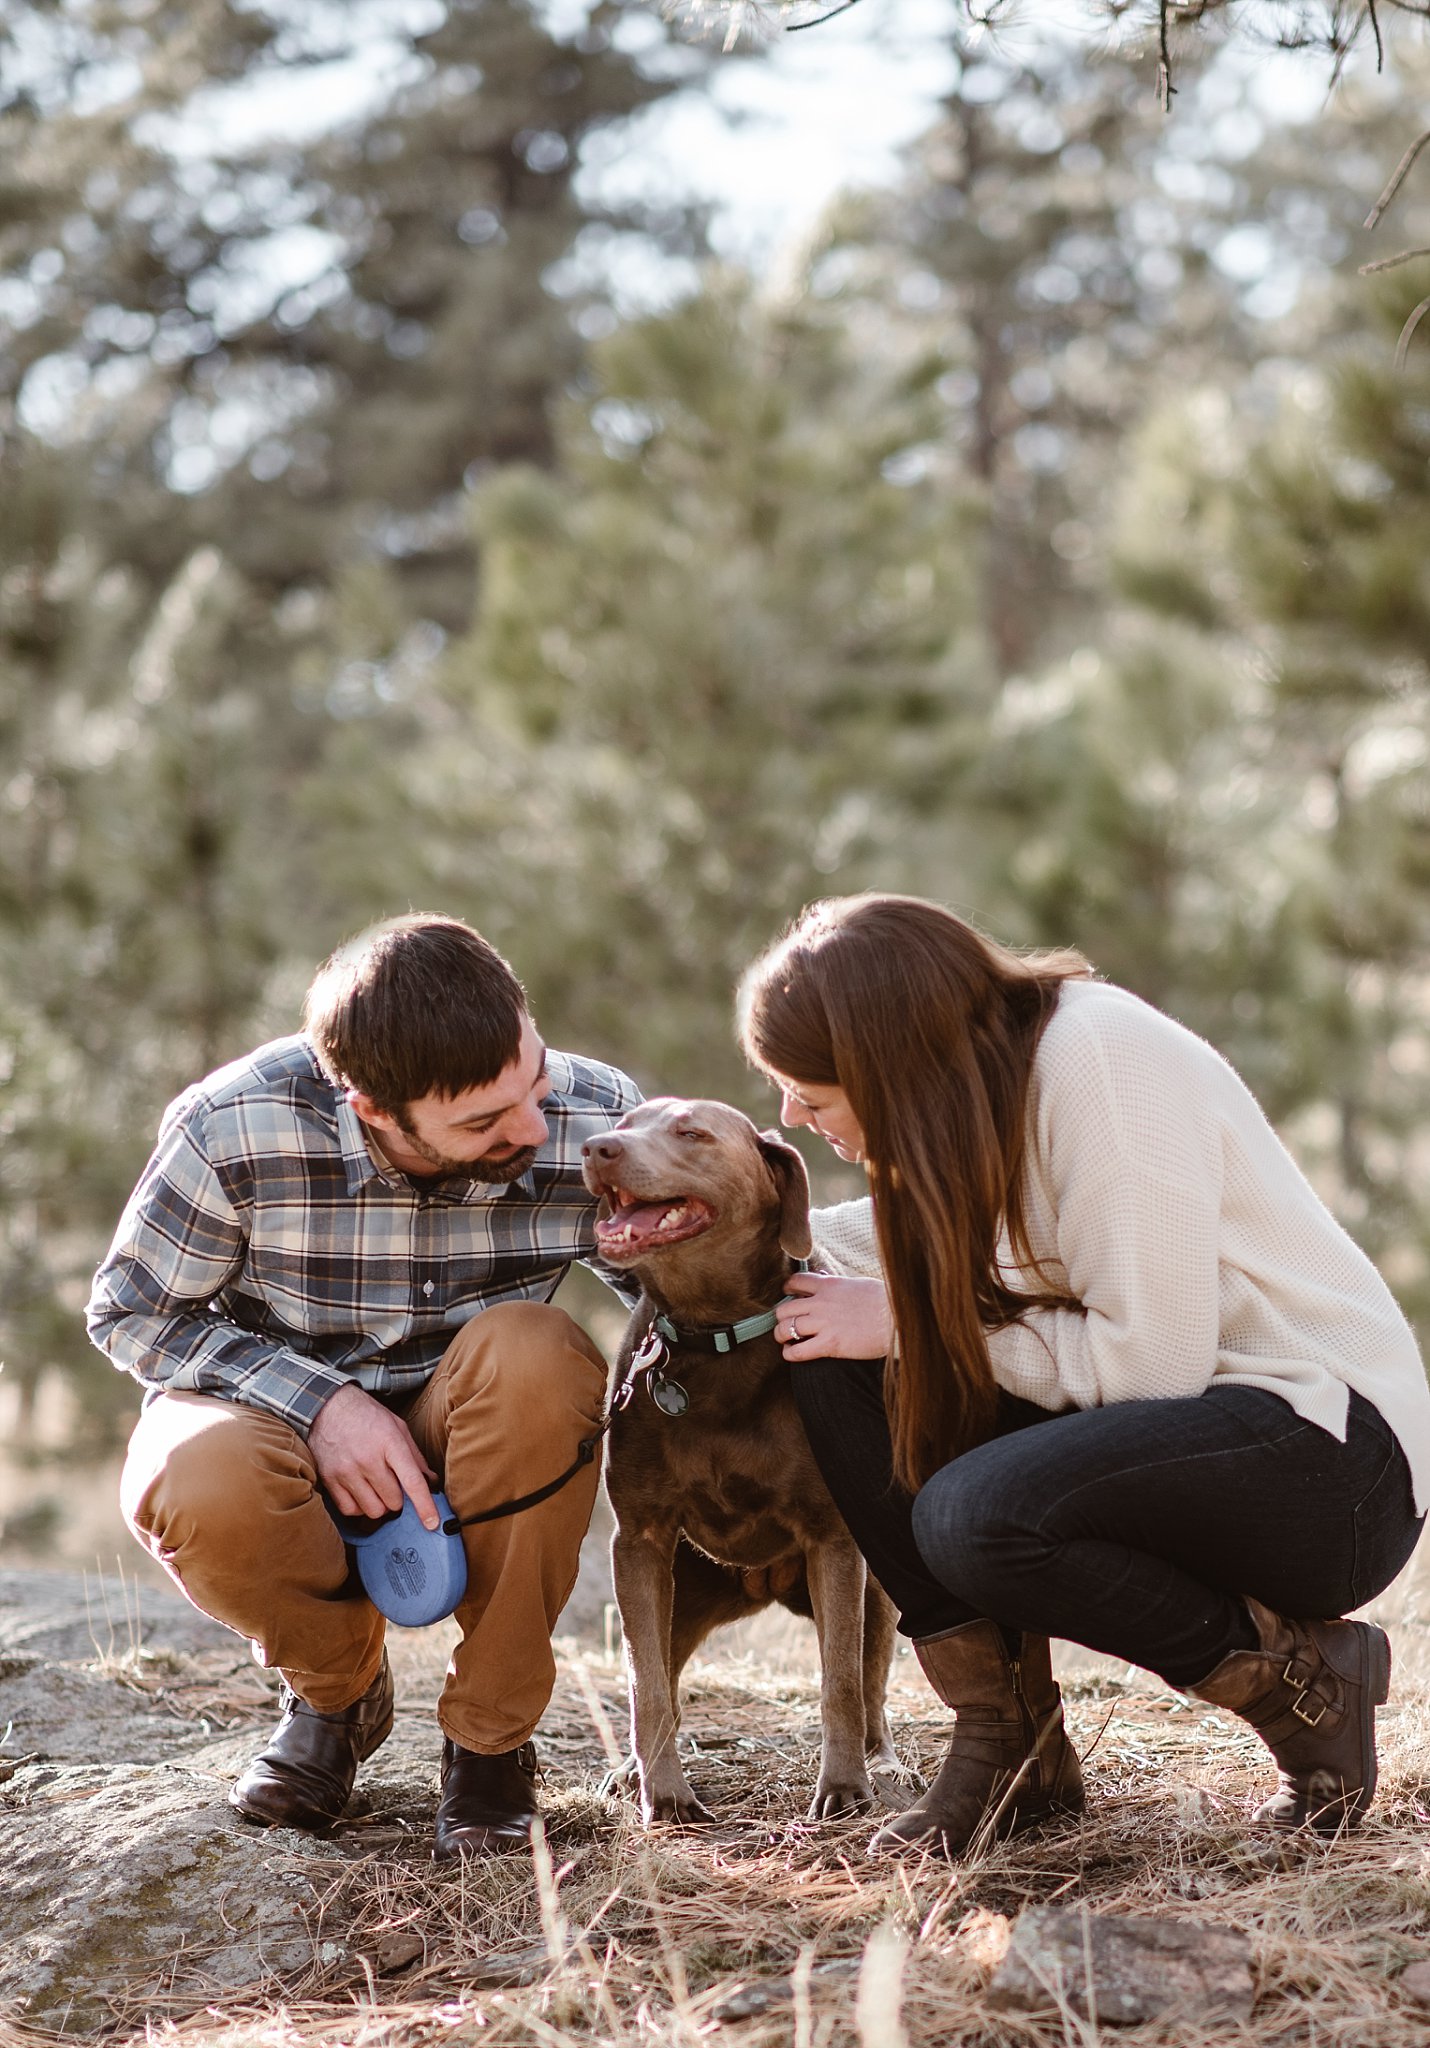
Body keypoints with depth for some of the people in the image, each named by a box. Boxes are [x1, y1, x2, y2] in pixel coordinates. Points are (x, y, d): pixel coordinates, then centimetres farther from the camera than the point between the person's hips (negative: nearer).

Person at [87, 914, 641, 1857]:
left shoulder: (598, 1125, -21)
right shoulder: (237, 1128, -25)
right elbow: (130, 1311, -10)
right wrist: (316, 1400, -24)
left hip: (480, 1450, 1)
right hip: (279, 1414, -1)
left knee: (529, 1351, -33)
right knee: (198, 1485, -36)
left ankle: (492, 1734, -14)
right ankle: (336, 1687, 1)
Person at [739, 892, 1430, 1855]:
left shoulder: (1103, 1058, -21)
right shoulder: (969, 1080, 3)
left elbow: (1151, 1359, -24)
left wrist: (909, 1324, -18)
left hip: (1334, 1452, -8)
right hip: (1166, 1424, 9)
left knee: (974, 1516, -32)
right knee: (833, 1360, -6)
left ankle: (1301, 1676, -8)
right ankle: (1008, 1744, -3)